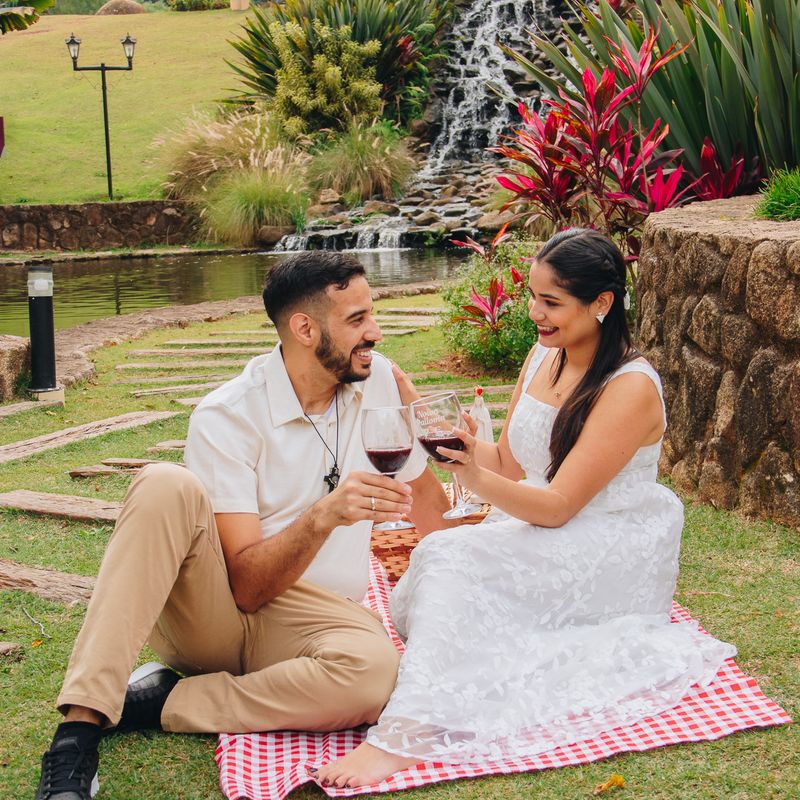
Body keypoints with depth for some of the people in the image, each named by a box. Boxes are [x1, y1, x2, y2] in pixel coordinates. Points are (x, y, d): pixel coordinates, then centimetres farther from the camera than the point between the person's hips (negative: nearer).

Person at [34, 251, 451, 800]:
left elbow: (422, 492, 20)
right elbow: (247, 586, -18)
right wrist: (324, 516, -33)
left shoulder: (379, 380, 2)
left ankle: (156, 702, -15)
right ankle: (81, 725, -35)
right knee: (167, 487, -32)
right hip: (210, 607, -3)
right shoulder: (227, 416, -13)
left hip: (310, 620, 3)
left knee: (373, 669, -34)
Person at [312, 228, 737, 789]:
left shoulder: (631, 388, -18)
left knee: (452, 558, -30)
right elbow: (510, 465, 12)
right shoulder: (543, 356, 7)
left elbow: (558, 507, -23)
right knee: (414, 600, -18)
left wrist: (477, 478, -39)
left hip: (612, 555, -8)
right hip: (540, 531, 8)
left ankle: (407, 736, -37)